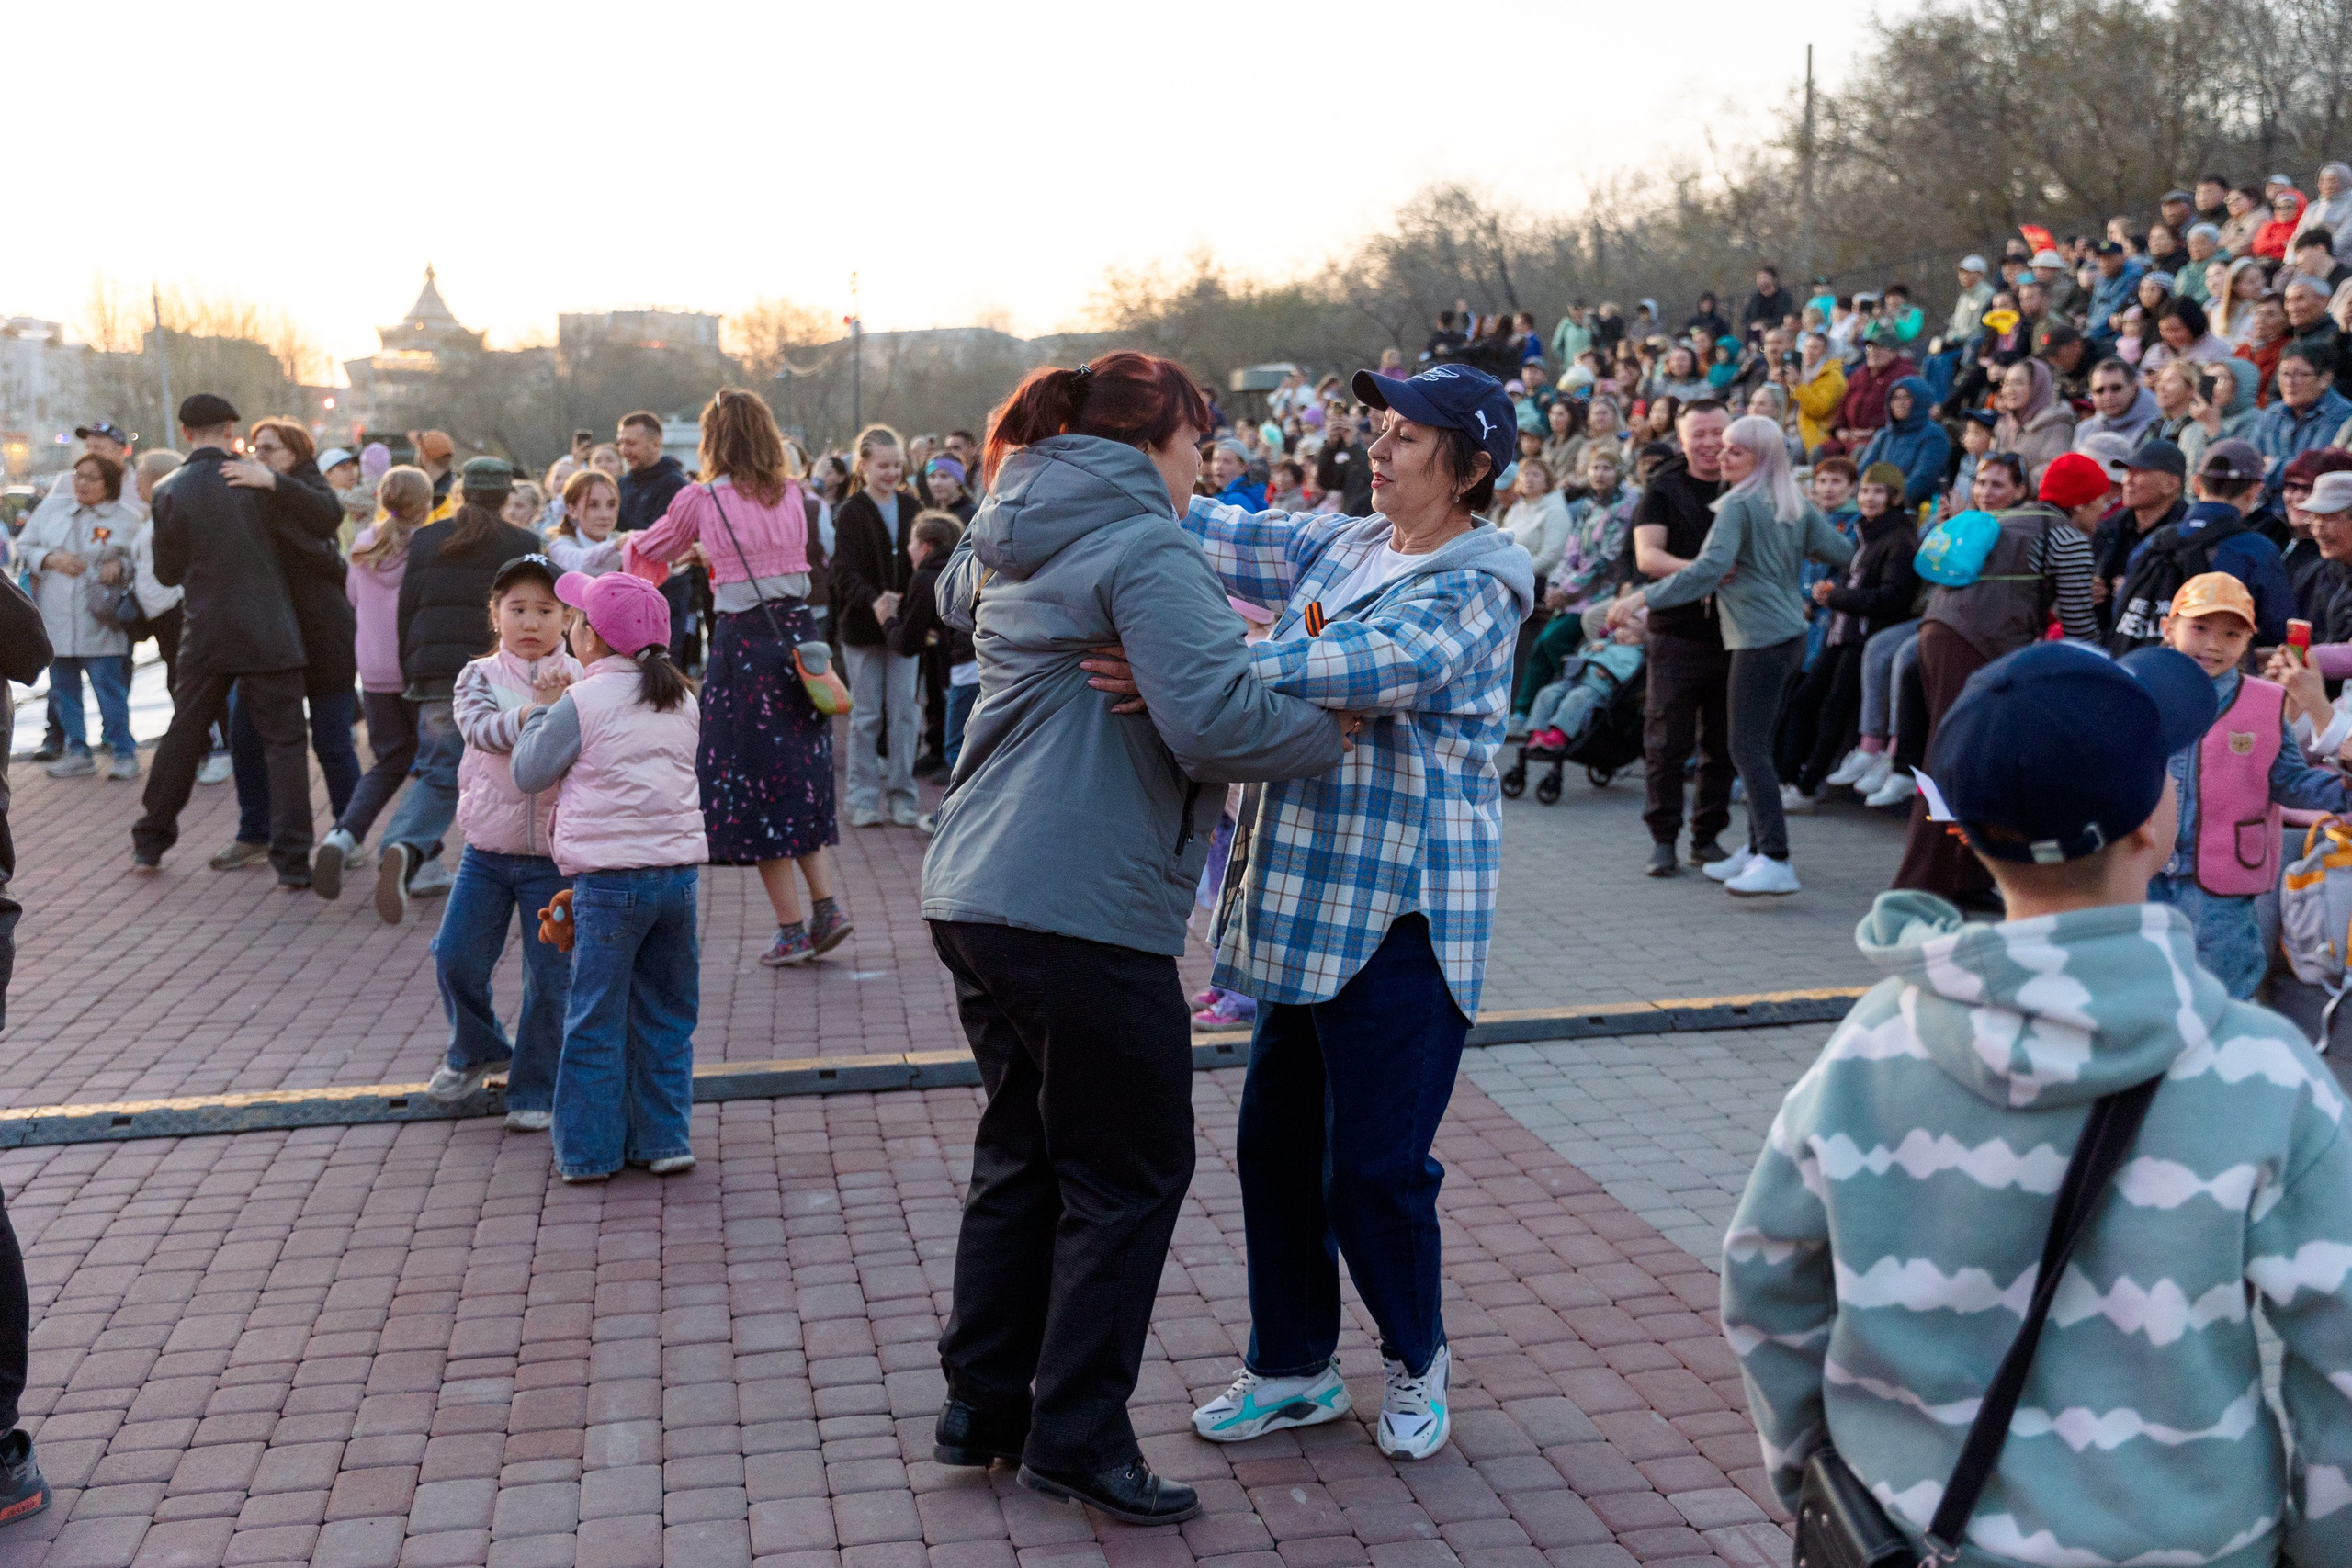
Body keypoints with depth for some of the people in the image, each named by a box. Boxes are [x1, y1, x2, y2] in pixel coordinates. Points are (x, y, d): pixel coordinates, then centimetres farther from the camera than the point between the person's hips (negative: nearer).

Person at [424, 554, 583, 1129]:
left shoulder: (581, 682, -2)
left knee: (550, 976, 1)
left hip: (555, 854, -1)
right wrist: (533, 711, -35)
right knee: (455, 956, 2)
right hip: (487, 849, 2)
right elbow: (482, 728, -19)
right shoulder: (480, 677, 1)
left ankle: (536, 1089, 18)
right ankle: (478, 1049, 31)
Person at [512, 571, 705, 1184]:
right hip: (680, 868, 5)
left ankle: (589, 1150, 12)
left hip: (609, 879, -5)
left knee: (596, 1021, 5)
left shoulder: (579, 705, -7)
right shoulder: (680, 699, 10)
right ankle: (664, 1140, 17)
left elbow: (529, 773, 1)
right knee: (666, 1016, 14)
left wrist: (537, 716, 18)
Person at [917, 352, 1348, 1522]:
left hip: (973, 891, 9)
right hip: (1084, 908, -9)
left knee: (1022, 1151, 20)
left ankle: (983, 1406, 28)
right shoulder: (1144, 548, -13)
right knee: (1129, 1174, 4)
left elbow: (955, 598, 39)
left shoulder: (1007, 545, 15)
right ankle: (1075, 1438, 11)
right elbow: (1215, 722, -23)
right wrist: (1329, 732, -7)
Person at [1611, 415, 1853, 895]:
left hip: (1759, 638, -9)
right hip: (1792, 634, 9)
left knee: (1748, 747, -10)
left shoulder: (1738, 505, -12)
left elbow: (1709, 568, -24)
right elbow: (1842, 553, 16)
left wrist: (1643, 598, -24)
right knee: (1756, 745, 15)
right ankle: (1757, 848, 21)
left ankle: (1776, 861, -15)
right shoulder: (1797, 504, 12)